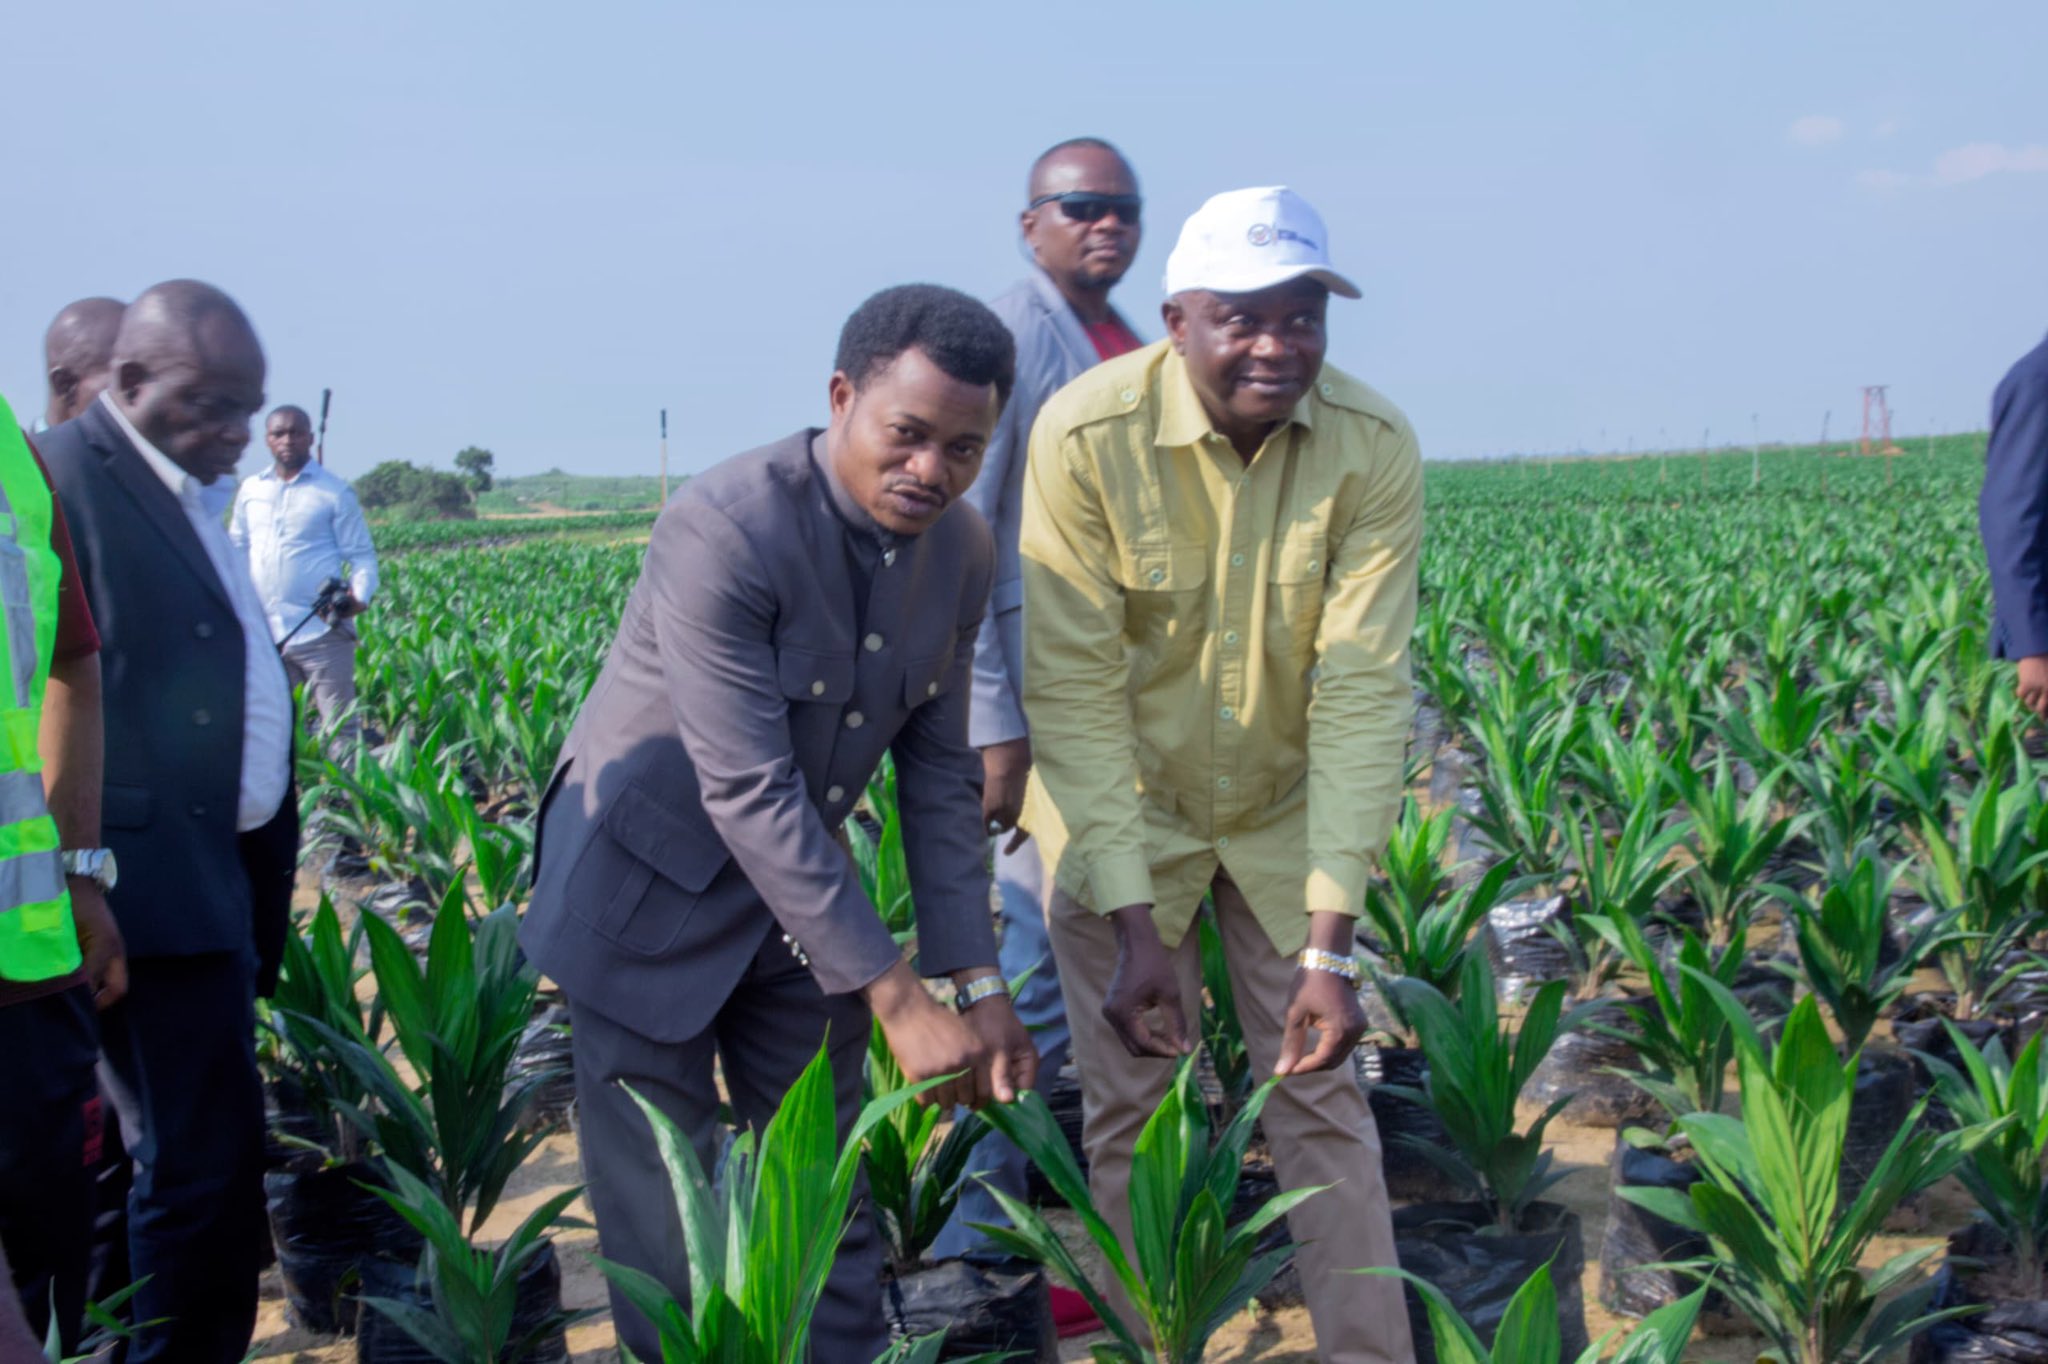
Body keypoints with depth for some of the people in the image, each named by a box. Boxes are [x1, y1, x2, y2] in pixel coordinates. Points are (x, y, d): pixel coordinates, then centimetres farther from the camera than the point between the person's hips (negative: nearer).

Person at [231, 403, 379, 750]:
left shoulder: (335, 493, 1)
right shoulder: (250, 490, 13)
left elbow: (362, 555, 0)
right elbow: (236, 551, 21)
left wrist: (359, 596, -18)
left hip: (320, 631, -5)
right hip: (262, 632, 5)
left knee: (340, 727, -2)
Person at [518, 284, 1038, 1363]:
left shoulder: (961, 552, -6)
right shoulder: (723, 530, -27)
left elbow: (938, 773, 1)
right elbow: (749, 791, -29)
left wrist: (978, 980, -6)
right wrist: (895, 999, -28)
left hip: (801, 889, 6)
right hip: (653, 892, -5)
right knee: (664, 1221, 3)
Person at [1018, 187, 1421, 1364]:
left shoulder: (1375, 449, -19)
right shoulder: (1086, 434, -23)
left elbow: (1363, 692, -21)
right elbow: (1075, 690, -21)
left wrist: (1331, 943, -25)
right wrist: (1133, 925, -23)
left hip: (1288, 813, 1)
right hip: (1118, 809, -1)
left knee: (1324, 1097, 6)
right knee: (1131, 1112, 6)